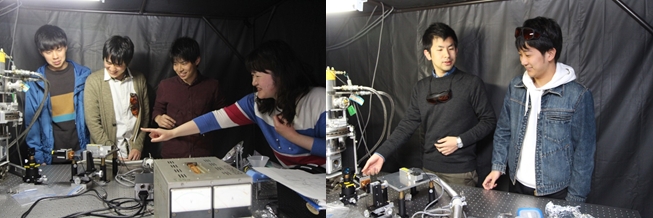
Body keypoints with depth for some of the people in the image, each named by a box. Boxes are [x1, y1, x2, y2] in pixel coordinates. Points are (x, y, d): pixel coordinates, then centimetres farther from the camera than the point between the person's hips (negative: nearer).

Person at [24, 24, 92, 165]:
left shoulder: (83, 75, -3)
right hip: (51, 156, 0)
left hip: (82, 151, 0)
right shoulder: (35, 82, -4)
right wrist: (38, 157, -5)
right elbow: (32, 121, -1)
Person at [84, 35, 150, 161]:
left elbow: (145, 116, 6)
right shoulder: (94, 81, -7)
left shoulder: (139, 80, 0)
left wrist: (138, 146, -3)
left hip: (133, 151, 2)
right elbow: (93, 122, -9)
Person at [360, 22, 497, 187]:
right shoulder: (421, 88, 6)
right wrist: (381, 154, -6)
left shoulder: (471, 83, -6)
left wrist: (460, 141, -15)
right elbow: (407, 125, 4)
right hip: (429, 170, 4)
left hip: (461, 172, -3)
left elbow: (489, 121, -3)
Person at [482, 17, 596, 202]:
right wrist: (498, 166, -1)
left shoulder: (578, 95, -14)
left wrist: (575, 199, -9)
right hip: (517, 186, 4)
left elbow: (583, 152, -11)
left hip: (555, 192, -4)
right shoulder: (515, 87, -1)